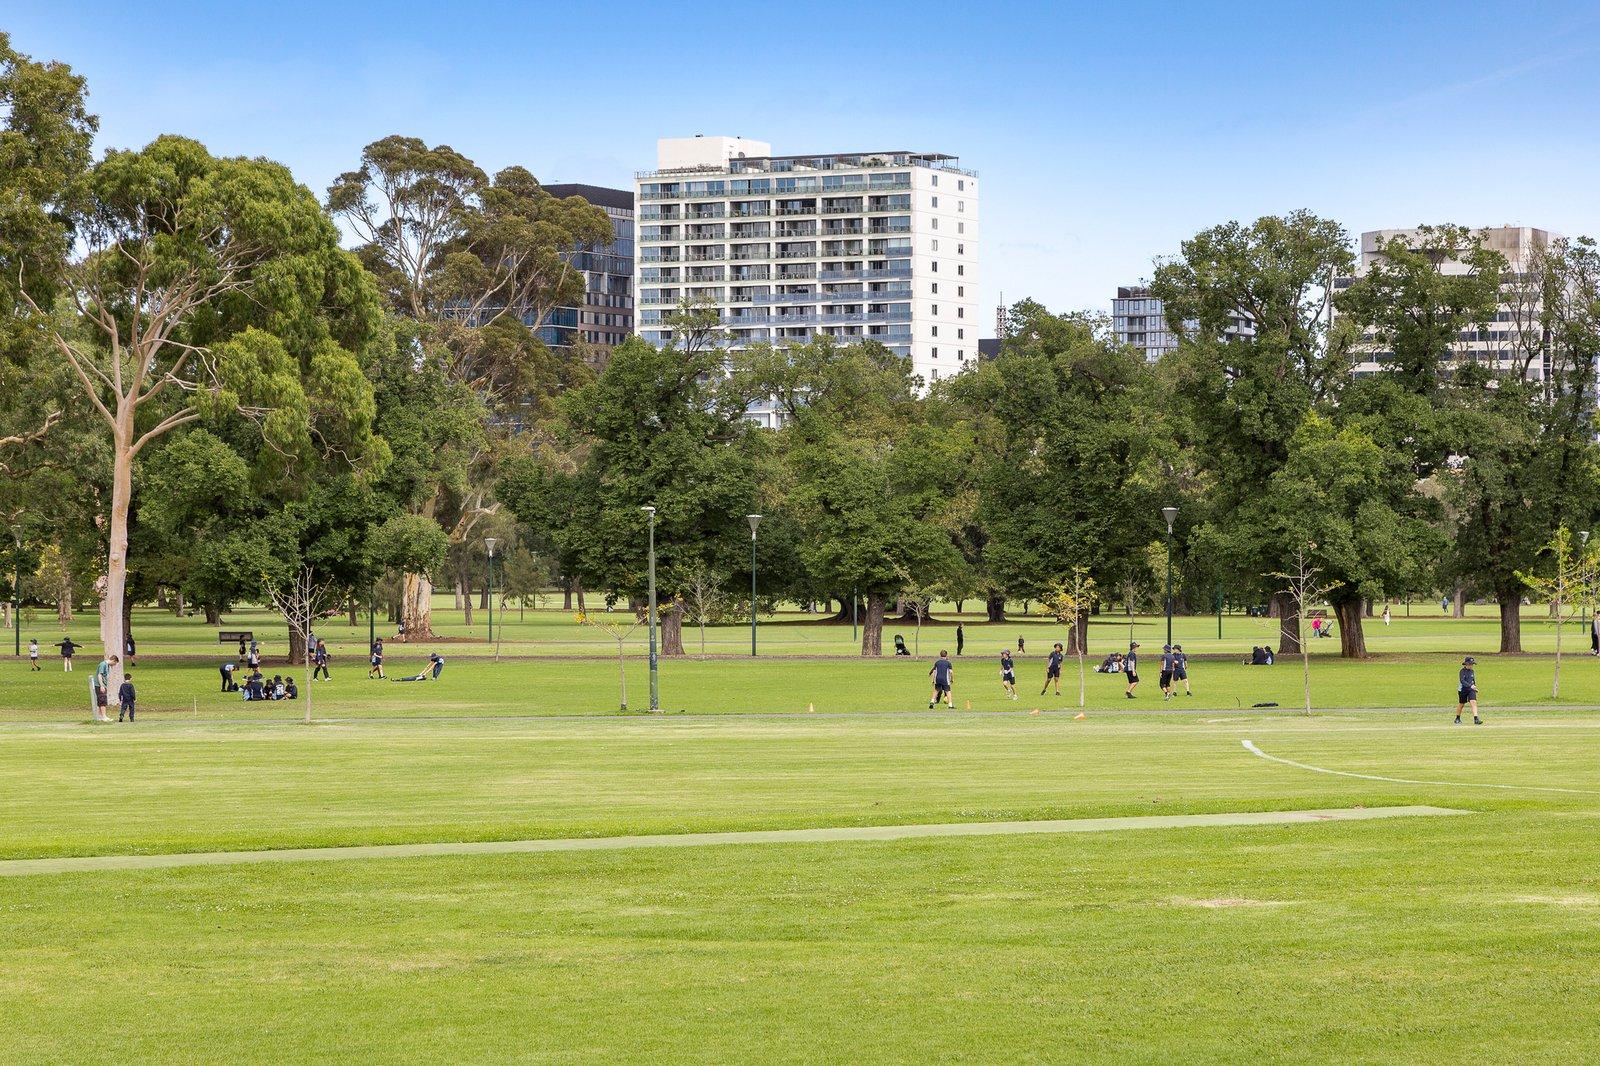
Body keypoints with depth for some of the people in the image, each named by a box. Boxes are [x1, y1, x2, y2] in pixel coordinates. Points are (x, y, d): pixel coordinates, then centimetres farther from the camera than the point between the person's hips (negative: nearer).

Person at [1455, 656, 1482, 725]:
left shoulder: (1472, 671, 7)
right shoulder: (1463, 671, -11)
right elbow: (1462, 681, -25)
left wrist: (1474, 687, 16)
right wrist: (1470, 686, -36)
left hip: (1471, 690, 4)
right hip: (1463, 690, -4)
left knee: (1473, 702, -15)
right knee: (1461, 704, 10)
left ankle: (1476, 719, -23)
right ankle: (1457, 718, 32)